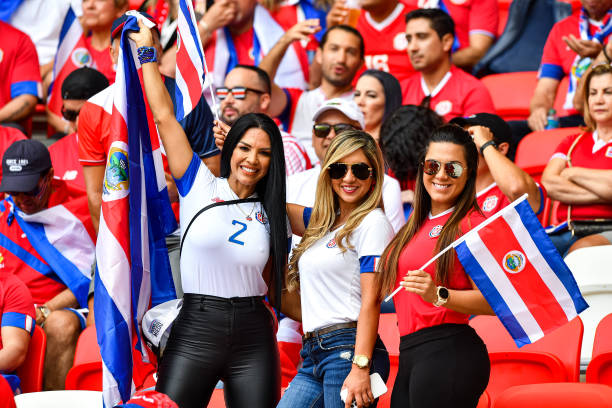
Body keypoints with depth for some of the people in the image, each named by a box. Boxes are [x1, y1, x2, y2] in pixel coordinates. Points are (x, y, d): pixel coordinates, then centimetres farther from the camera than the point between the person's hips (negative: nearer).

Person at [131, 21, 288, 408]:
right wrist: (147, 51, 5)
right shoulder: (200, 187, 3)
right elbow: (163, 115, 1)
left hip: (254, 336, 3)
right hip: (196, 329, -2)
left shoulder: (271, 215, 11)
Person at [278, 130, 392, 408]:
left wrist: (361, 368, -19)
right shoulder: (322, 222, 18)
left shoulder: (373, 224, -4)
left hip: (347, 347, -8)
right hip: (313, 357, 8)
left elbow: (371, 301, -11)